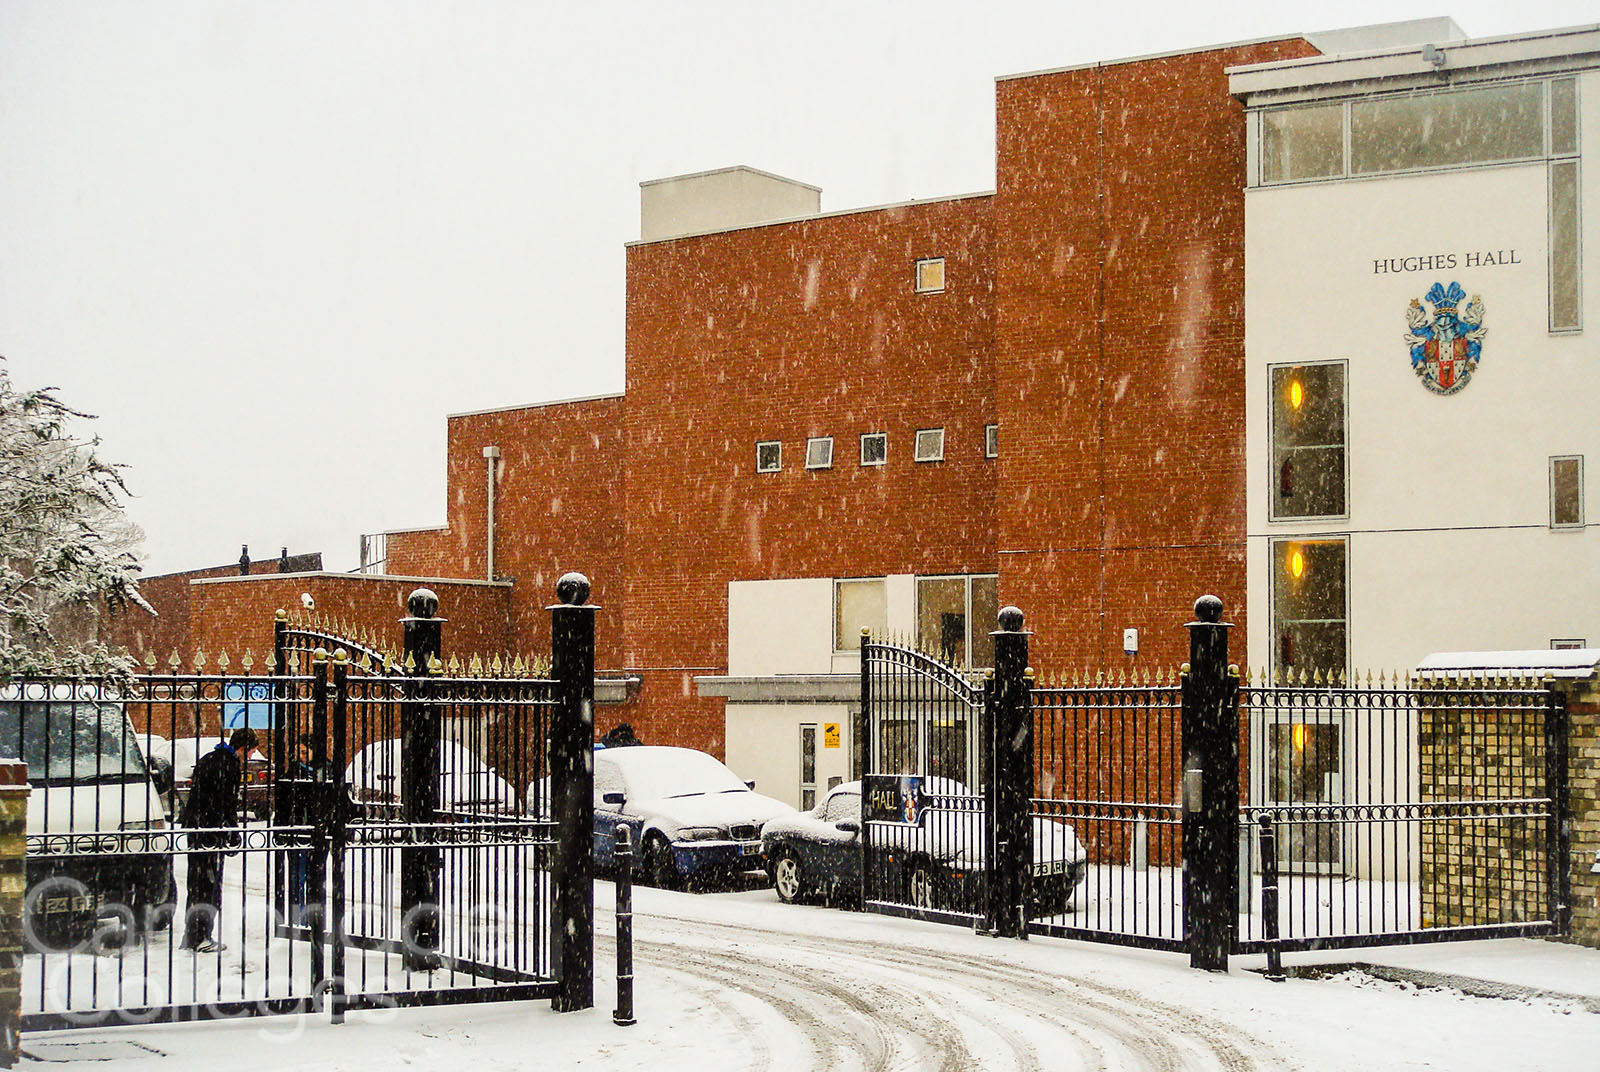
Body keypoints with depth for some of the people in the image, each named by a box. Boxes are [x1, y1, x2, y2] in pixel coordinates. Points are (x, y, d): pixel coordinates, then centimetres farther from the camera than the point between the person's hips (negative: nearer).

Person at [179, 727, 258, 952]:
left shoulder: (207, 759, 17)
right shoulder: (230, 764, -12)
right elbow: (228, 803, -16)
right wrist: (233, 835, -10)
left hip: (193, 826, 9)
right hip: (212, 830, -9)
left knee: (196, 881, 15)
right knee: (210, 883, -4)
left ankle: (190, 935, 20)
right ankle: (202, 937, -4)